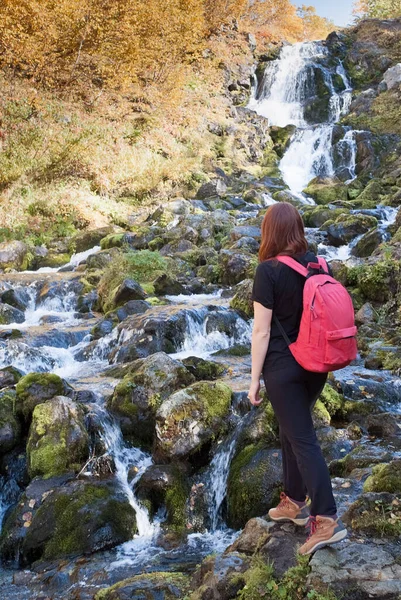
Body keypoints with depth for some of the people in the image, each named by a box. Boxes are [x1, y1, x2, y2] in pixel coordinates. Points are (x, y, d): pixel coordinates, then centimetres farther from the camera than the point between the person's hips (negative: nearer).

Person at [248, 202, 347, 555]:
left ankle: (328, 519, -5)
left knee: (302, 439, -2)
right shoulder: (317, 264, 1)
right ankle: (294, 501, 31)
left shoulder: (269, 270, -17)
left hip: (283, 367, -6)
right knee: (292, 430, 21)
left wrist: (255, 378, -8)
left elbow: (261, 331, -16)